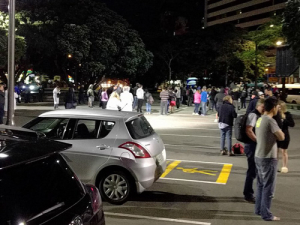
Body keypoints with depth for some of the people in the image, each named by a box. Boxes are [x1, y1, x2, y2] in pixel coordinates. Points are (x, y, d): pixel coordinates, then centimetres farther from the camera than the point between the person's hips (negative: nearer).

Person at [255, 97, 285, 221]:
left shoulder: (260, 120, 9)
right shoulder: (270, 121, -19)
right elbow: (281, 137, -13)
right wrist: (280, 131, 4)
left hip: (259, 156, 9)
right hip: (268, 158, -9)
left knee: (261, 185, 17)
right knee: (268, 187, 1)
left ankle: (259, 209, 25)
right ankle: (266, 214, 7)